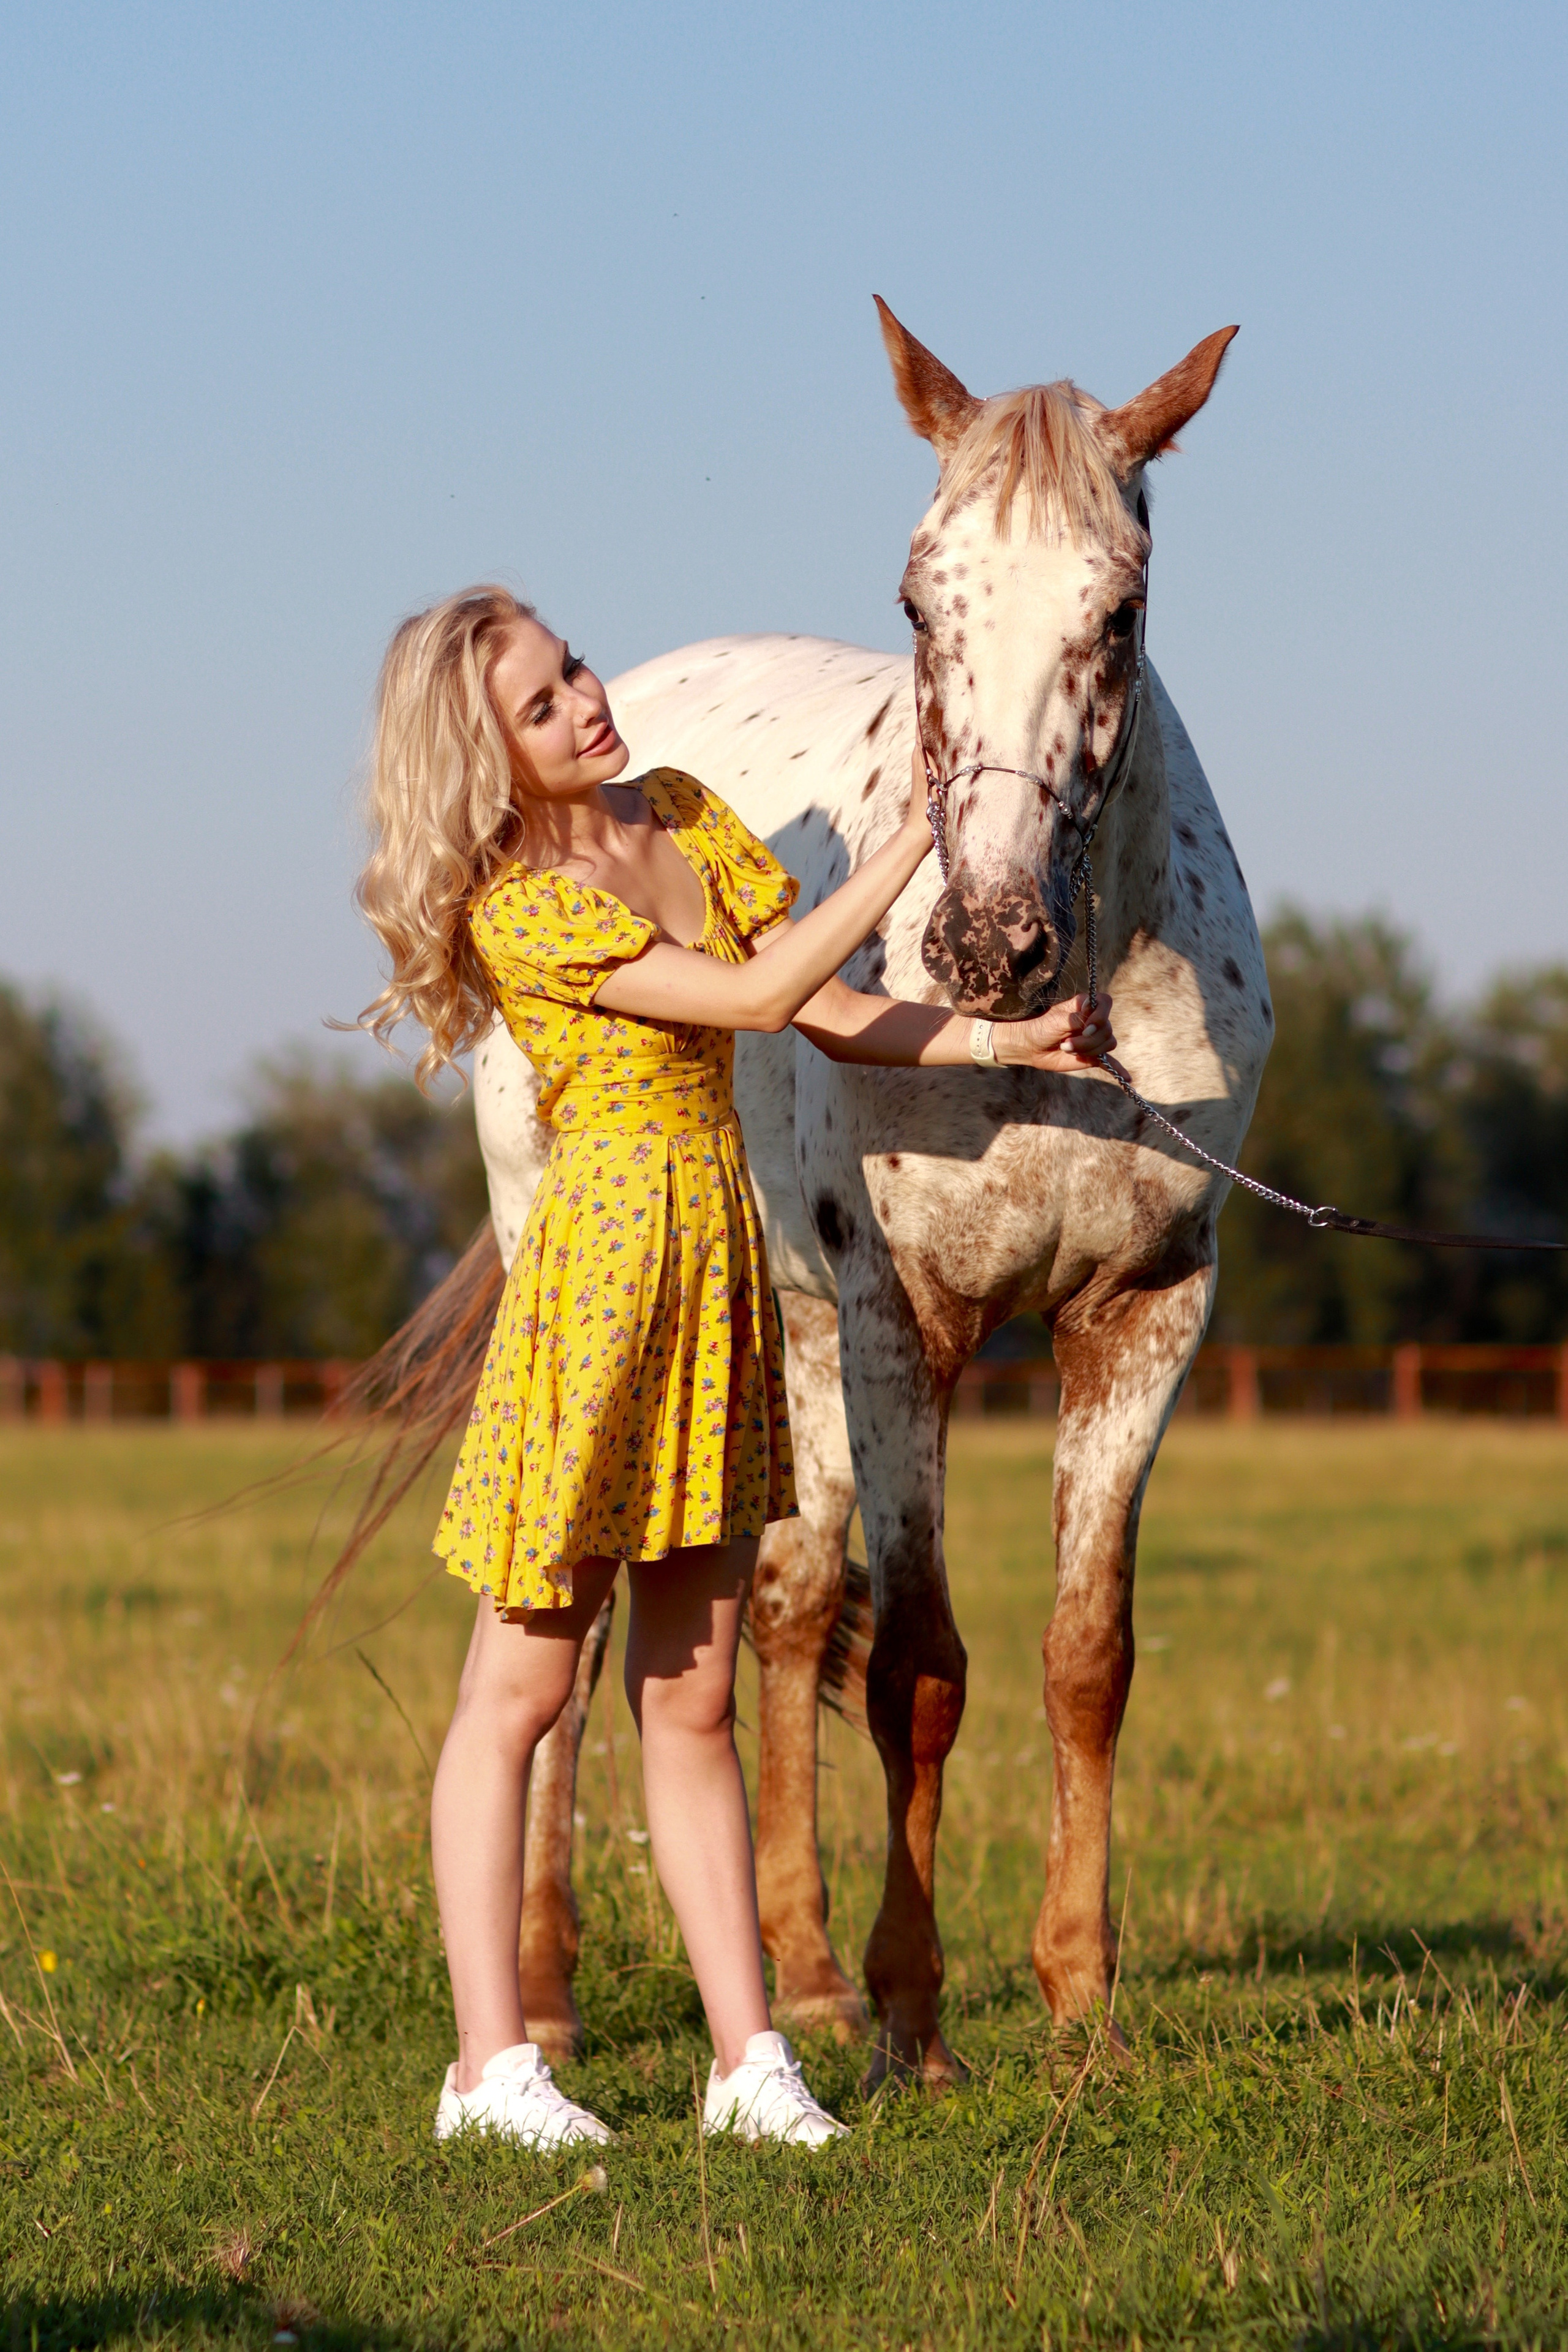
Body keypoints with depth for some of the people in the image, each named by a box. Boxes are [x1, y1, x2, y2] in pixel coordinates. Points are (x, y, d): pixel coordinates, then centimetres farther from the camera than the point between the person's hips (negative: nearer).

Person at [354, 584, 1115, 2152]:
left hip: (722, 1271, 7)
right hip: (597, 1266, -7)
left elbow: (832, 1015, 9)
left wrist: (1006, 1042, -4)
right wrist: (918, 837, -13)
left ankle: (748, 2056, 9)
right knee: (522, 1683, 0)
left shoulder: (681, 817, 10)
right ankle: (491, 2064, 4)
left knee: (692, 1702, 9)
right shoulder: (515, 910, -13)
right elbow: (763, 997, -16)